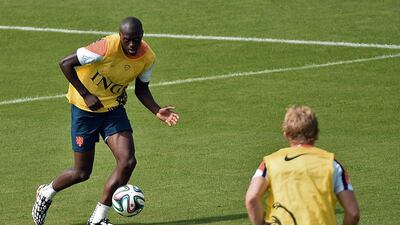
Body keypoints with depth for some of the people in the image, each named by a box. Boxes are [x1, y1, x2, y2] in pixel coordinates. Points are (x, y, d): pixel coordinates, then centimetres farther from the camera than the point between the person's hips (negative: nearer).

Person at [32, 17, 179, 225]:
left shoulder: (147, 58, -11)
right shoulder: (107, 47, -29)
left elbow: (141, 89, 6)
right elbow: (65, 63, -24)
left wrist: (158, 111, -11)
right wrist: (86, 95, -26)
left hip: (113, 108, 5)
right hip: (85, 109, -5)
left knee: (128, 161, -14)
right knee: (82, 172, 1)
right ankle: (46, 194, 34)